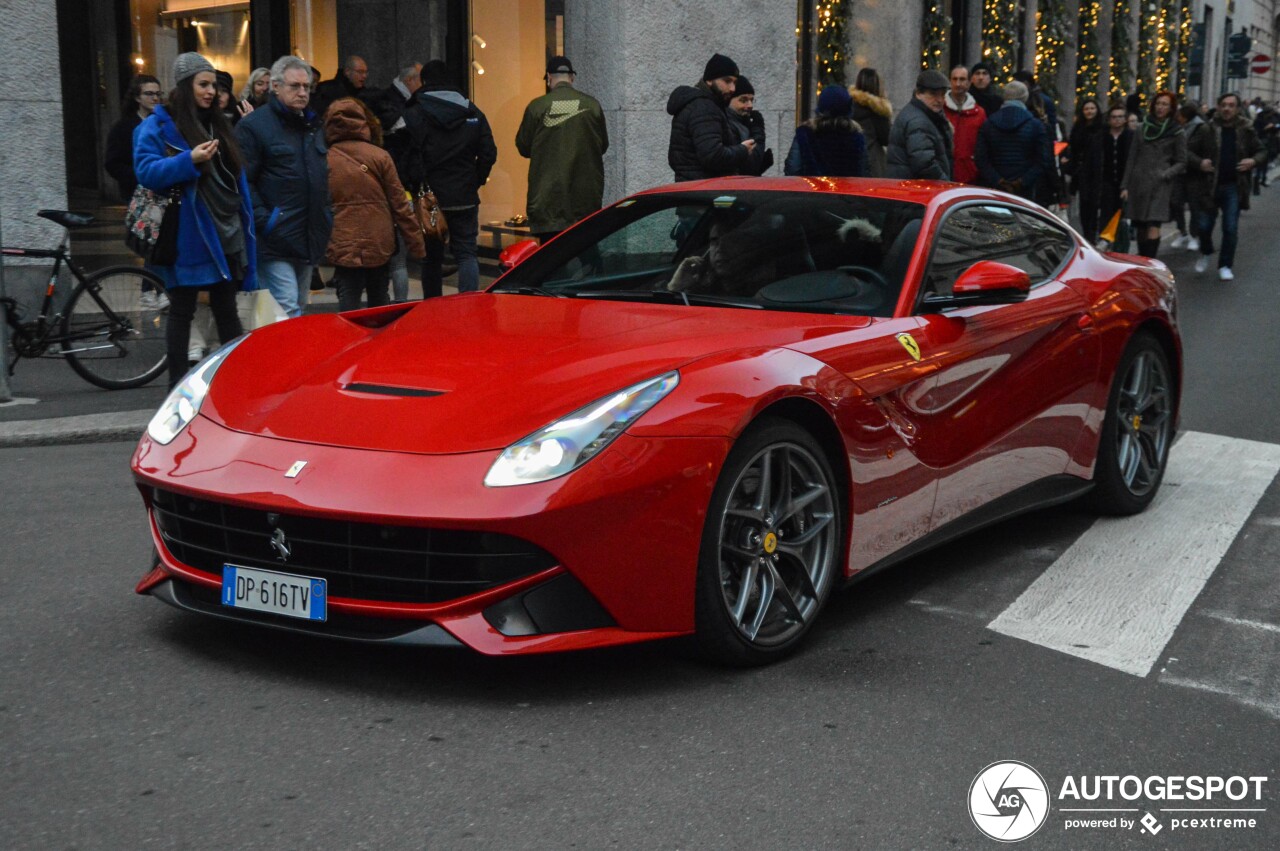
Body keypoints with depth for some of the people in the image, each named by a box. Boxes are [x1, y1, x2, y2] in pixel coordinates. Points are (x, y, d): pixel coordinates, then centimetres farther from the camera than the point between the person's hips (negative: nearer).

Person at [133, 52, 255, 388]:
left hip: (226, 235, 6)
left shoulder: (218, 125, 16)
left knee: (226, 309, 11)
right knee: (182, 310, 2)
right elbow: (146, 171, -14)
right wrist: (189, 161, -26)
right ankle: (178, 385, 10)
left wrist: (245, 221, 14)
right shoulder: (158, 125, -5)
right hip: (186, 236, -6)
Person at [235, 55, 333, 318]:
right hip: (275, 240, -8)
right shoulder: (253, 126, -7)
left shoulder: (312, 125, 19)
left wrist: (326, 216, 18)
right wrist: (263, 220, -19)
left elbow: (323, 176, 28)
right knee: (287, 309, -13)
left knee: (298, 307, 14)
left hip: (309, 238, 8)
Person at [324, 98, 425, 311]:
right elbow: (400, 205, 0)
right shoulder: (379, 157, -1)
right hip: (379, 245, 1)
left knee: (348, 307, -2)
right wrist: (416, 244, 6)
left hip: (342, 247, -1)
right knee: (379, 304, 17)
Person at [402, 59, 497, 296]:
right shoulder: (473, 113, 6)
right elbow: (489, 153, 3)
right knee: (467, 253, 4)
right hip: (465, 199, 2)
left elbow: (410, 155, -14)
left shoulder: (413, 114, -5)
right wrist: (475, 181, 11)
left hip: (429, 198, -2)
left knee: (431, 257, 8)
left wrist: (417, 187, -5)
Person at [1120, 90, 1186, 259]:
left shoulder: (1176, 133, 4)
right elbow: (1131, 159, 13)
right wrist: (1125, 186, 8)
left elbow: (1181, 163, 7)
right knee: (1140, 229, 4)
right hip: (1138, 184, 3)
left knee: (1153, 227, -15)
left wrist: (1165, 175, -10)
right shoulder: (1143, 128, 12)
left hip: (1159, 186, -3)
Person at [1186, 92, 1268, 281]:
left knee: (1231, 228, 0)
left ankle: (1225, 266, 14)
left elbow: (1261, 152, 13)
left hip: (1233, 187, 1)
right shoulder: (1206, 129, -4)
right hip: (1208, 186, -1)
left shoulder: (1246, 130, 1)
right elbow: (1188, 150, -1)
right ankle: (1206, 253, 34)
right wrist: (1199, 162, -19)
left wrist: (1253, 161, -8)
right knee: (1204, 225, 2)